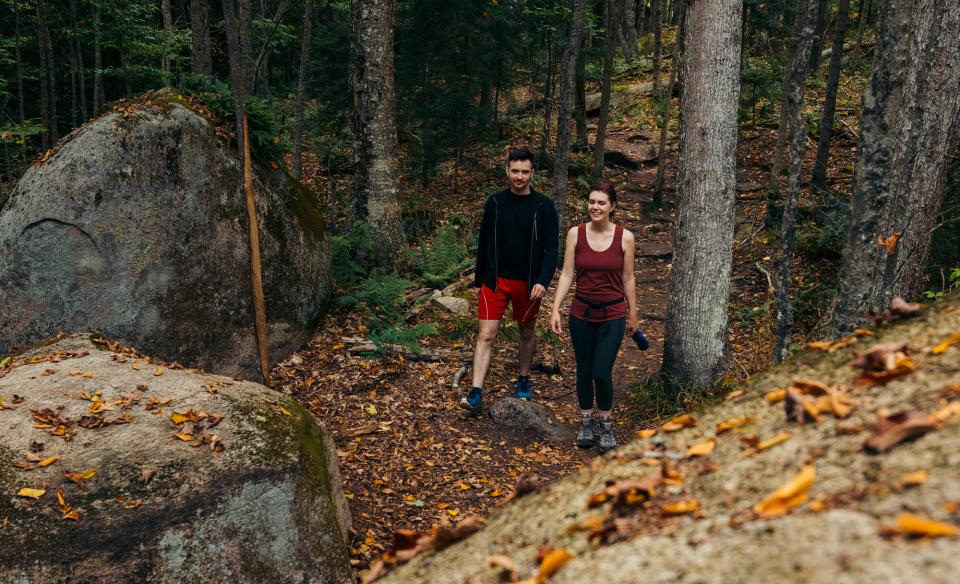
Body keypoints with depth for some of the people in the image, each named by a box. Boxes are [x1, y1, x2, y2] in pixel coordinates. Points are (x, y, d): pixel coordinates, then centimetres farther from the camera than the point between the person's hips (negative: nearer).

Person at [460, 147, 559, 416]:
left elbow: (551, 248, -8)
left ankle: (523, 381, 35)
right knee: (486, 335, -5)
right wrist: (479, 281, 9)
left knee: (527, 332, 15)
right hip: (495, 280, 1)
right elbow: (483, 244, 7)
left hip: (528, 283, 0)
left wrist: (543, 281, -21)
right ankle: (475, 395, -7)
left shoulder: (543, 206, -6)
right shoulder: (495, 202, 0)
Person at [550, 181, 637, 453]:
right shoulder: (575, 233, -5)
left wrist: (633, 314, 10)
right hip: (582, 312, 2)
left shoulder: (625, 237, -7)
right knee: (584, 371, 11)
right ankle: (586, 424, 30)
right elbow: (567, 274, -2)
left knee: (602, 372, -7)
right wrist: (555, 309, -8)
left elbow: (628, 279, 3)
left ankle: (606, 427, 16)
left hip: (612, 314, -2)